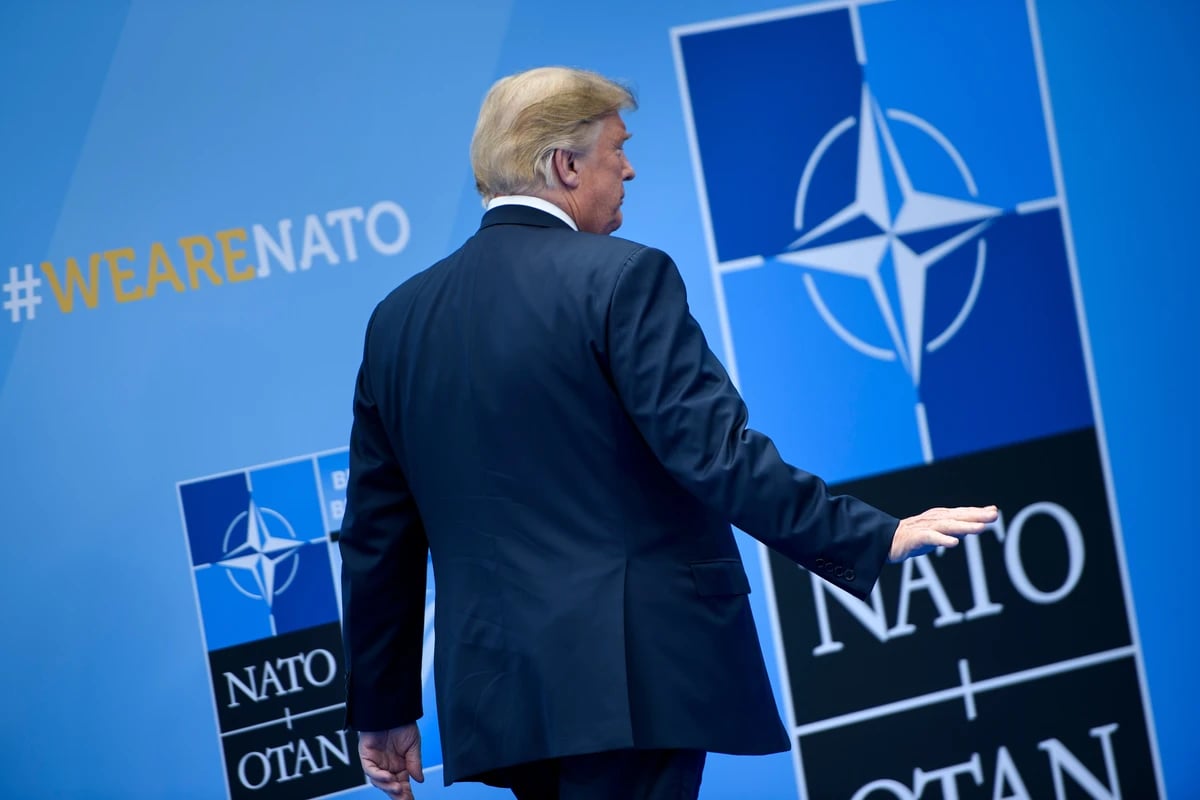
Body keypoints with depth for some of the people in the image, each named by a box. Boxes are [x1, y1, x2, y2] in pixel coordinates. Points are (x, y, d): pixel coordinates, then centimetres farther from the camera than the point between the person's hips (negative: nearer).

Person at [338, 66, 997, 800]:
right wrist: (875, 540, -14)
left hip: (498, 693, 7)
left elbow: (377, 537, 13)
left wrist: (382, 707, 20)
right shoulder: (622, 276, -9)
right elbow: (713, 452, -18)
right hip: (633, 680, -7)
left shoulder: (399, 318, 11)